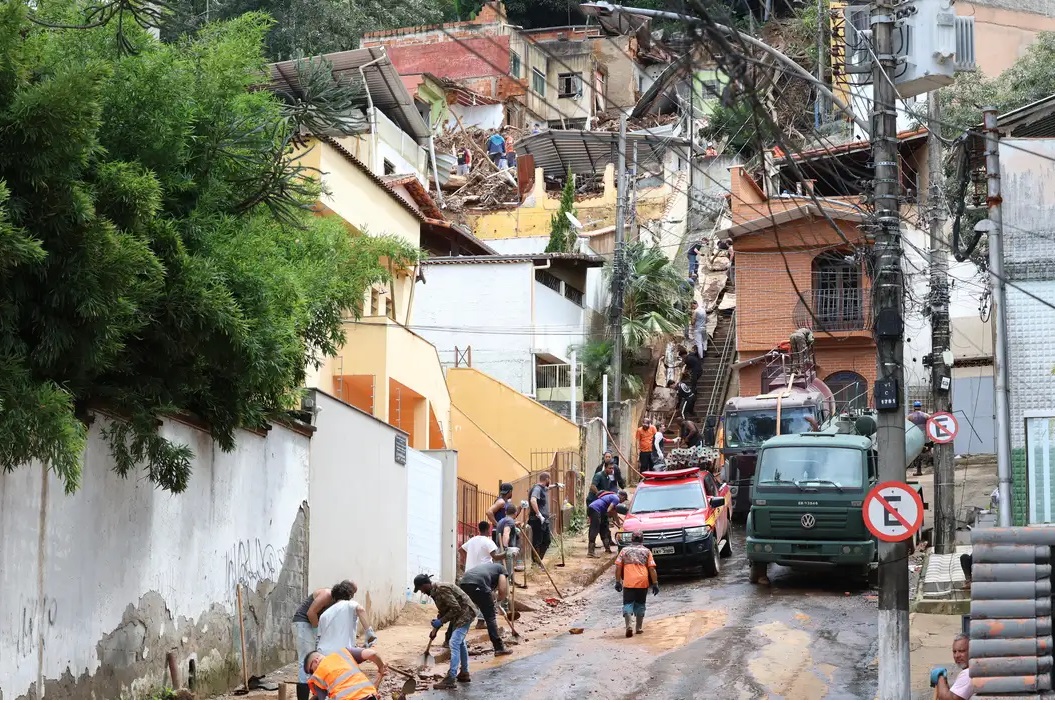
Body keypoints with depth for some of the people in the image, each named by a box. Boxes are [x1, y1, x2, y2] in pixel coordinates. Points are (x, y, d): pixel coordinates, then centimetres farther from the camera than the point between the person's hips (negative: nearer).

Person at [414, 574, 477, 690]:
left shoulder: (442, 590, -23)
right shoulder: (435, 592, 9)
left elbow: (455, 608, -26)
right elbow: (443, 611, 19)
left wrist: (441, 621, -20)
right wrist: (435, 630, 18)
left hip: (464, 613, -11)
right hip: (463, 614, 11)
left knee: (454, 643, -15)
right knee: (460, 642, 22)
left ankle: (451, 679, -18)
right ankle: (464, 674, 35)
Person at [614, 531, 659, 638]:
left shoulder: (625, 550, 10)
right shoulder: (646, 551, 9)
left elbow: (618, 567, 4)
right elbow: (652, 568, 2)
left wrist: (618, 581, 8)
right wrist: (655, 583, 4)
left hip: (628, 582, -1)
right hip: (643, 582, 1)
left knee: (628, 604, -1)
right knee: (640, 605, 15)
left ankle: (628, 626, -20)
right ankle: (639, 628, 18)